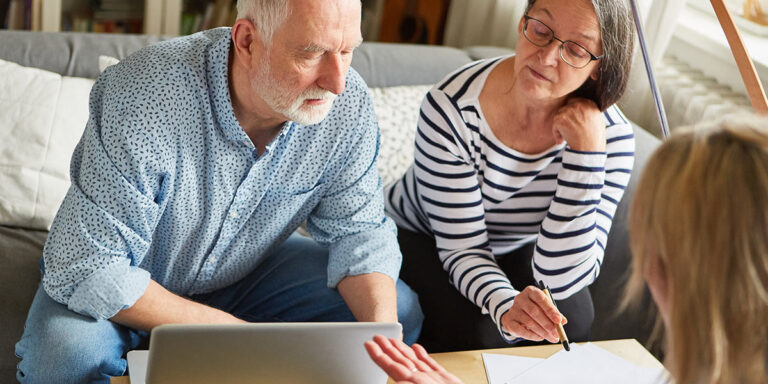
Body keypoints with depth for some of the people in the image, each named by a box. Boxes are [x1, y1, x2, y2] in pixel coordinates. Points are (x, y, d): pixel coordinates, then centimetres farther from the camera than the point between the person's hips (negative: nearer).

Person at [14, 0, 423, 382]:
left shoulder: (348, 104, -21)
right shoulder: (144, 101, -35)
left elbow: (358, 229, -10)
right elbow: (85, 270, -32)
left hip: (249, 269, 4)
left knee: (401, 312, -11)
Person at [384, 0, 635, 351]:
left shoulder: (612, 137, -24)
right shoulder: (452, 108, -30)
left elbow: (561, 278, -29)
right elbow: (462, 249, -26)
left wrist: (586, 151, -37)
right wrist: (505, 306, -49)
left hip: (515, 252, 3)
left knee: (572, 318, -25)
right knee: (475, 332, -30)